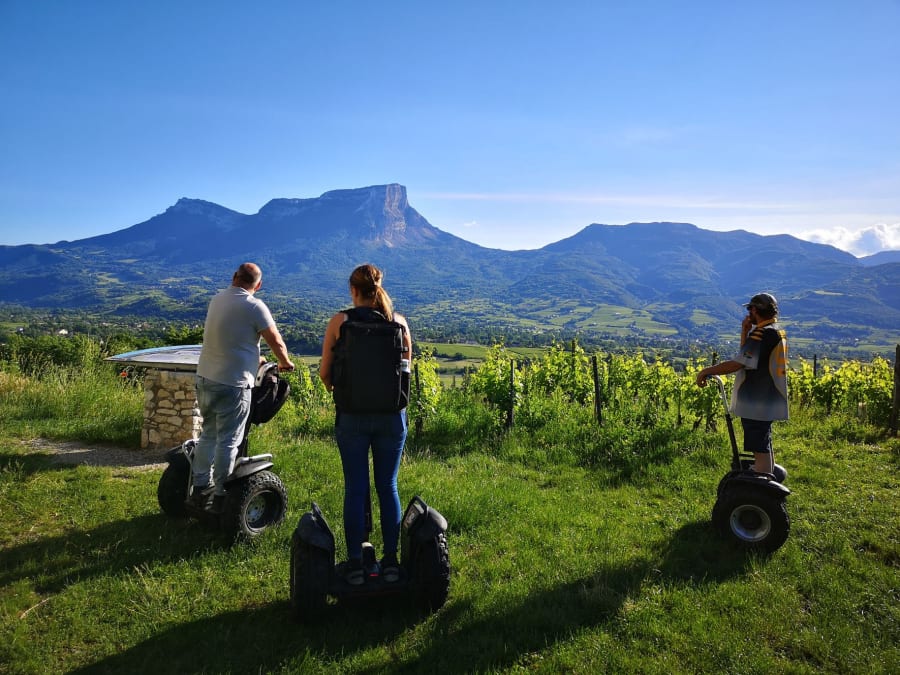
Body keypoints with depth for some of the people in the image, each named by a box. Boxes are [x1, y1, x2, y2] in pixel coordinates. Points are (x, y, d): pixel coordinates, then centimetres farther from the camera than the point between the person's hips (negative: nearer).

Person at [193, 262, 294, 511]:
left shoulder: (217, 299, 10)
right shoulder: (254, 306, -13)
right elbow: (276, 342, -10)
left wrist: (254, 357, 31)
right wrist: (285, 363, 10)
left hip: (205, 378, 7)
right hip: (233, 384, -7)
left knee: (208, 434, 19)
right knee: (228, 441, 2)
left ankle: (200, 487, 26)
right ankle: (220, 496, 9)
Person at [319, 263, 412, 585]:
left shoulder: (340, 321, -5)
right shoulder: (399, 321, 0)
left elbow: (324, 373, -3)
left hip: (352, 416, -2)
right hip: (392, 415, 2)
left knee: (355, 488, 8)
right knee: (388, 486, 11)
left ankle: (355, 563, 15)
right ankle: (390, 561, 18)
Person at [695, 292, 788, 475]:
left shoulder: (762, 334, -20)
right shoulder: (778, 332, 13)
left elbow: (738, 363, -25)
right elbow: (748, 358, 14)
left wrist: (707, 371, -16)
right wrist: (745, 332, 4)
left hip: (757, 403, -10)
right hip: (769, 401, 10)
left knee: (759, 448, -6)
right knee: (764, 446, 21)